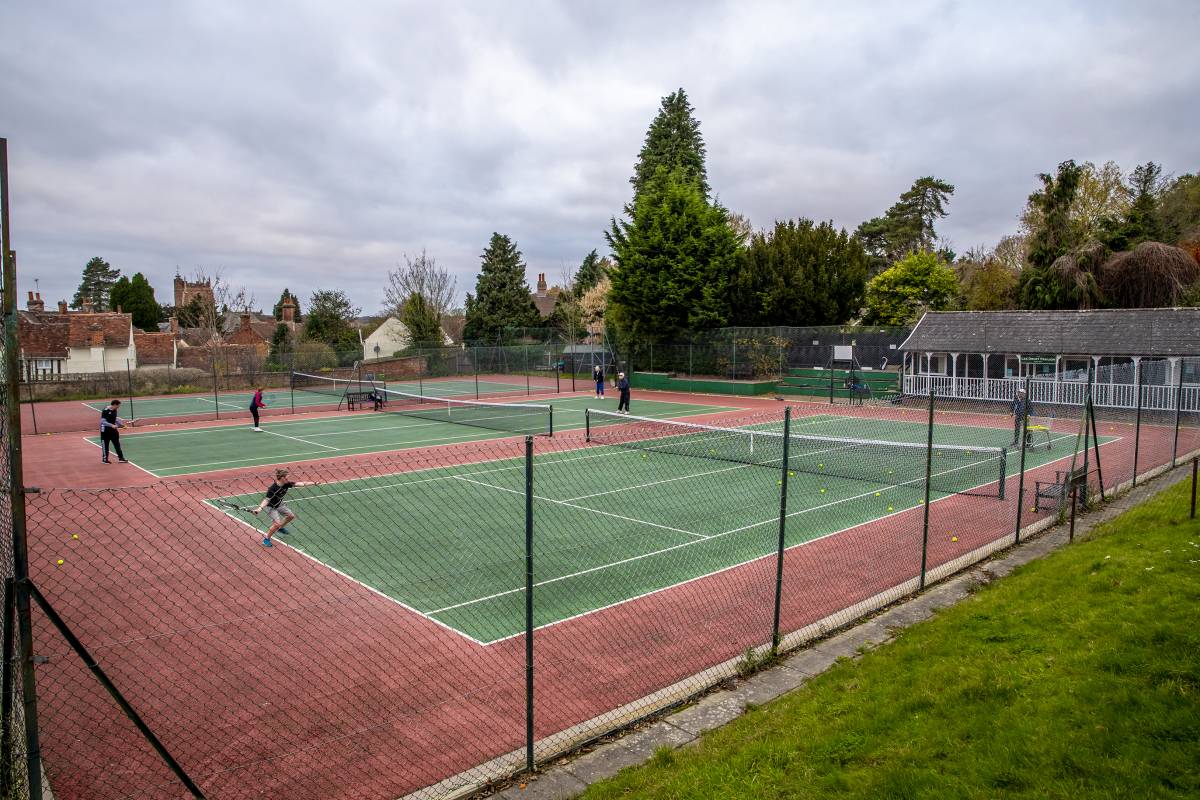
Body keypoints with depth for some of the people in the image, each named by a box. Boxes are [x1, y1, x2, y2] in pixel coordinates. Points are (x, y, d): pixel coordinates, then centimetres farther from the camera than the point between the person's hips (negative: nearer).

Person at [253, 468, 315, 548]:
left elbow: (299, 483, -15)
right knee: (277, 523, -20)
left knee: (291, 515, 15)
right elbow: (266, 500, -34)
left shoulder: (286, 484, -14)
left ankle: (280, 528, 39)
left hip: (279, 504, 8)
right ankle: (266, 539, -3)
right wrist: (259, 508, -49)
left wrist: (313, 483, -19)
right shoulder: (273, 488, -33)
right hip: (271, 507, -8)